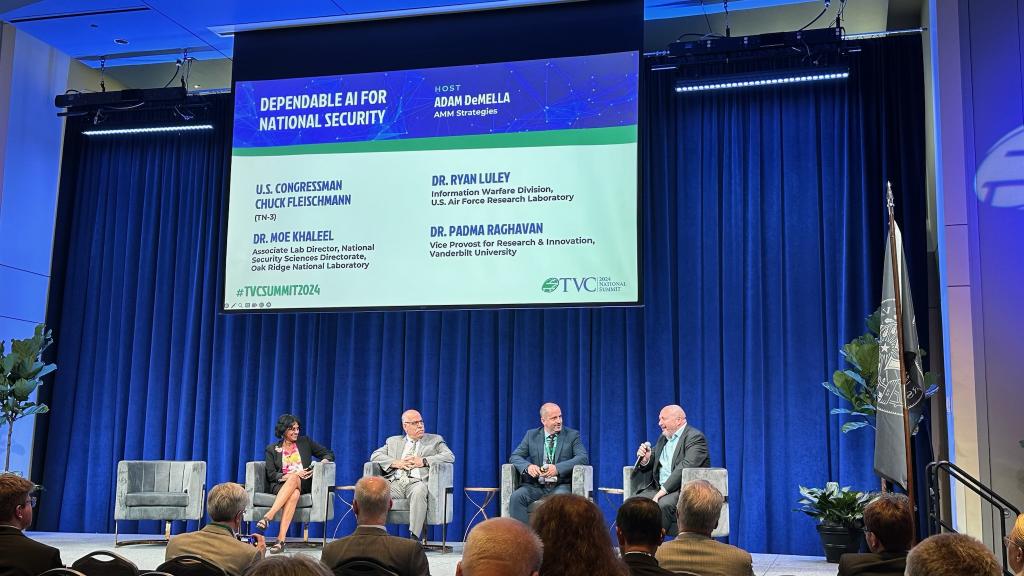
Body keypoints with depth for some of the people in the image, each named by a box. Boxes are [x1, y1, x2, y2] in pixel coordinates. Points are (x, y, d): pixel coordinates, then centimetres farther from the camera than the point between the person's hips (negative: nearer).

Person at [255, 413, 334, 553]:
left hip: (304, 484, 1)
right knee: (294, 494, -38)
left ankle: (268, 516, -49)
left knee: (294, 479, -37)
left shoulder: (305, 442, 18)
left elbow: (329, 454, 15)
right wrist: (292, 474, -13)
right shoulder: (272, 450, 14)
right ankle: (281, 540, -50)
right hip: (281, 485, -1)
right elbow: (271, 475, 3)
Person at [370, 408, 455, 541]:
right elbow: (375, 456, 15)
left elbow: (450, 456, 5)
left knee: (419, 492, -38)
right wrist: (395, 463, -3)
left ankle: (414, 537, -41)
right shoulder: (393, 441, 27)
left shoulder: (435, 440, 21)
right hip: (395, 482, 2)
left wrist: (423, 461, -6)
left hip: (417, 482, -2)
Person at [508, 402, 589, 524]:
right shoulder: (531, 435, 13)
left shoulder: (572, 435, 7)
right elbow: (514, 457, 7)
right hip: (536, 486, 2)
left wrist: (558, 468, -23)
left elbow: (583, 458, -7)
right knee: (516, 496, -27)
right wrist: (527, 466, -18)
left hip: (561, 486, -2)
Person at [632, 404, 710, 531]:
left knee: (663, 504, -35)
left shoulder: (695, 437, -6)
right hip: (659, 488, 7)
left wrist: (663, 490, -25)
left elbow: (685, 467, -19)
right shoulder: (663, 438, 20)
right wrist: (645, 459, -5)